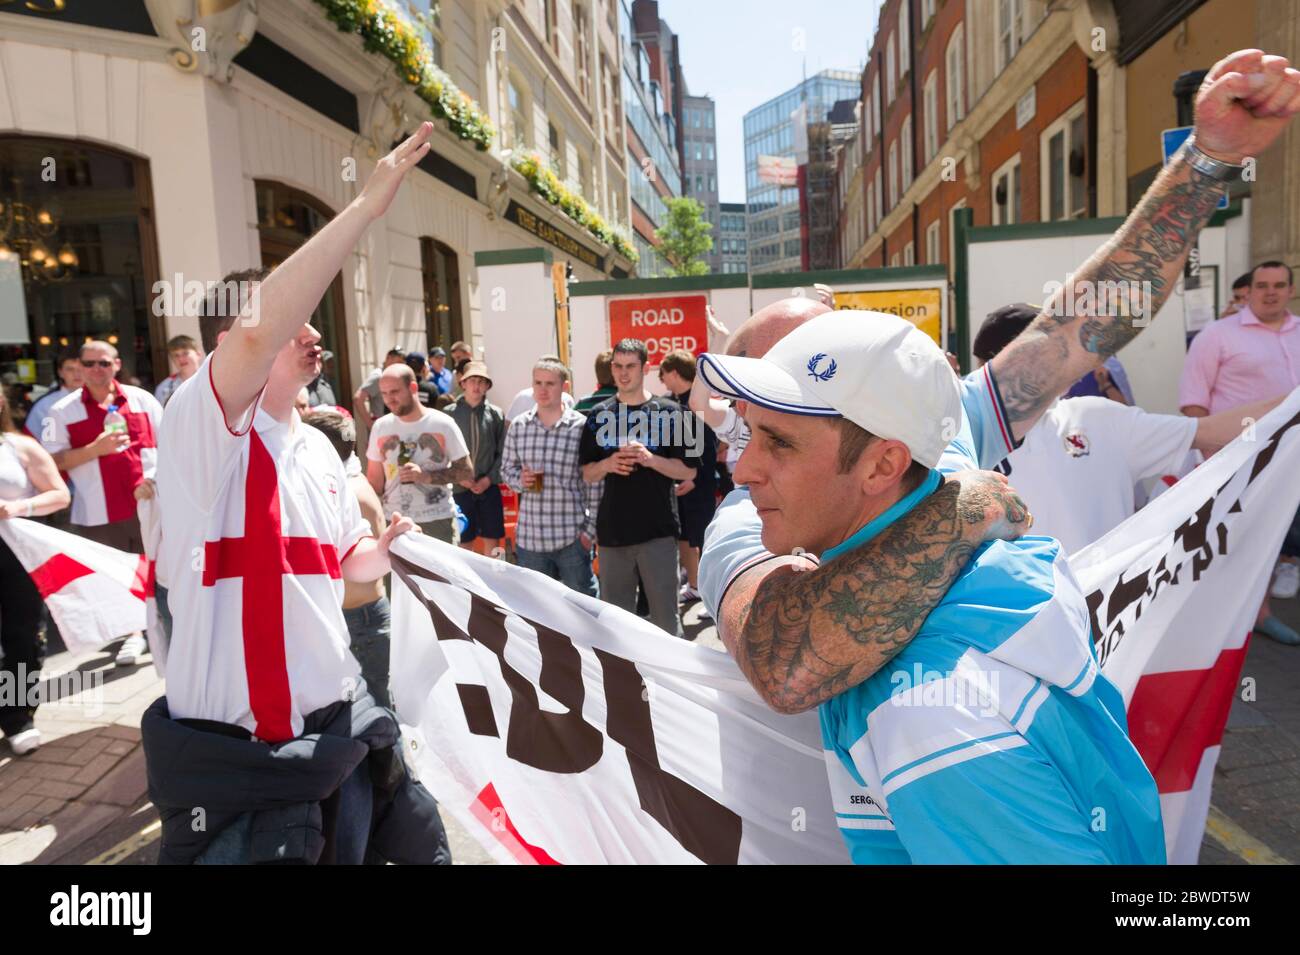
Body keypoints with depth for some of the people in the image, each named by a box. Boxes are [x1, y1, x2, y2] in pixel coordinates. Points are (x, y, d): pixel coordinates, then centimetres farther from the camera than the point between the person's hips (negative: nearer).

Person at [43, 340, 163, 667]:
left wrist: (154, 478, -7)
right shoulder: (64, 410, 1)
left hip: (149, 502, 0)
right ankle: (133, 633, 26)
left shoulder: (142, 399, 4)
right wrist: (95, 449, -17)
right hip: (99, 512, 0)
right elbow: (54, 461, -3)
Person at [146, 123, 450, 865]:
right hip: (234, 749, -7)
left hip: (340, 726, 8)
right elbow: (259, 332, -35)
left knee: (412, 847, 22)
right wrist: (368, 204, -30)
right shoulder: (202, 427, -14)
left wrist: (386, 547, -3)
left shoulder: (320, 448, 9)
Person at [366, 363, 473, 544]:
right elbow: (374, 478, 10)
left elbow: (466, 471, -3)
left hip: (437, 521, -2)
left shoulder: (442, 424, -5)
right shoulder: (380, 427, 5)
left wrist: (427, 476, -16)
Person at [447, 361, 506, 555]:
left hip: (489, 487, 1)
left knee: (492, 540, 7)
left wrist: (489, 479, -7)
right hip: (460, 488, -1)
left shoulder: (495, 414, -1)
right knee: (465, 543, 8)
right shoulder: (450, 413, -4)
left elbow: (502, 453, 1)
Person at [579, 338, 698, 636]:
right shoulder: (599, 414, 8)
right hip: (612, 531, 3)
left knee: (665, 616, 2)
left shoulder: (667, 411, 0)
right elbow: (587, 475, 11)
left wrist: (650, 458, -17)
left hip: (658, 530, -3)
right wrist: (608, 464, -10)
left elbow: (689, 471, -1)